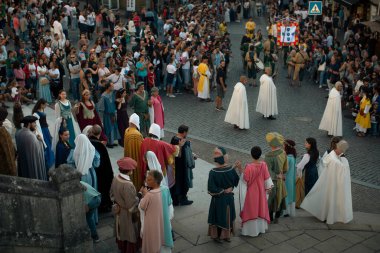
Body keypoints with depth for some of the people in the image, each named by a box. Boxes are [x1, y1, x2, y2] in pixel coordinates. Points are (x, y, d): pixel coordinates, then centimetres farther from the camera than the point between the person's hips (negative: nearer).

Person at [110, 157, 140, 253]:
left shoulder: (116, 179, -11)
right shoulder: (128, 185, -35)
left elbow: (112, 194, 5)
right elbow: (132, 204, -28)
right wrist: (138, 196, -12)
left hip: (119, 211, 8)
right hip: (128, 214, -8)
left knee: (121, 230, 28)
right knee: (130, 233, 14)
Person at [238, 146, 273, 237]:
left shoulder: (249, 167, -27)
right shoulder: (263, 165, -14)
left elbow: (245, 180, -18)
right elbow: (267, 178, -3)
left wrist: (240, 170, -16)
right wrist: (268, 187, 9)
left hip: (251, 192, -4)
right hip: (261, 191, 4)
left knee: (251, 210, 11)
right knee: (260, 208, 21)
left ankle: (252, 230, 21)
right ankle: (261, 228, 35)